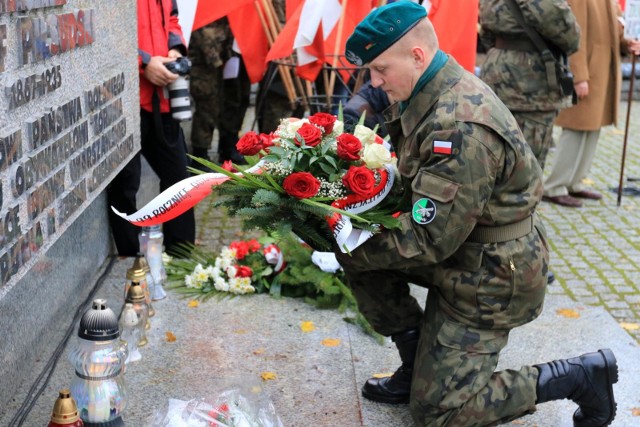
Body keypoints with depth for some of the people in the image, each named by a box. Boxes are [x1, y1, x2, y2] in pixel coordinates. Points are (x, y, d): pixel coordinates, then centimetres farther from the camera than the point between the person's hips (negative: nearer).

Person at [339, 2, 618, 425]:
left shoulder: (461, 129, -32)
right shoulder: (427, 94, -2)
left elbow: (430, 240, -30)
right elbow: (412, 179, 8)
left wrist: (352, 250, -19)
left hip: (491, 277, -9)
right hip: (460, 251, 9)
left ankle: (580, 376, 7)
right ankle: (418, 367, 13)